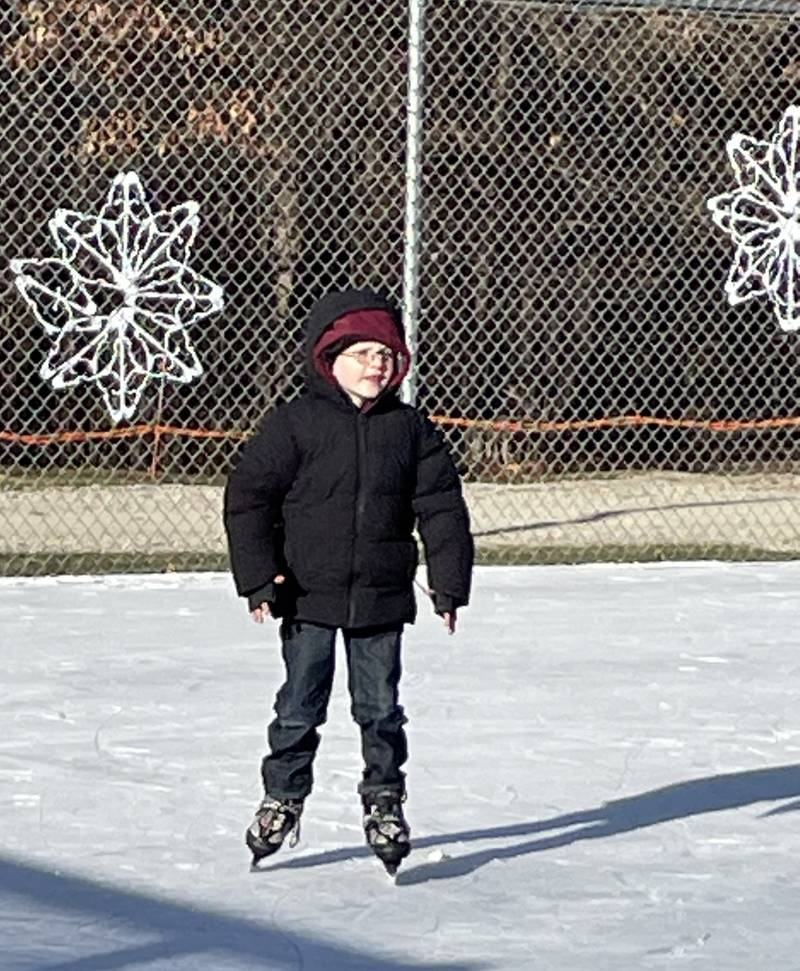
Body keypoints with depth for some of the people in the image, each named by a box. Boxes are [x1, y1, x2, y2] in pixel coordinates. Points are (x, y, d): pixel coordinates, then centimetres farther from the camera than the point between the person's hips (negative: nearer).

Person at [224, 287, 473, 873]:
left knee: (380, 708, 6)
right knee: (300, 707, 5)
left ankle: (384, 802, 20)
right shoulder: (296, 424, -6)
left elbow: (442, 510, 7)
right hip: (308, 597, -2)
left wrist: (449, 585, 3)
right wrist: (259, 577, -11)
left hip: (382, 599, 2)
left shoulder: (411, 430, 2)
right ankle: (282, 798, 19)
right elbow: (248, 496, -6)